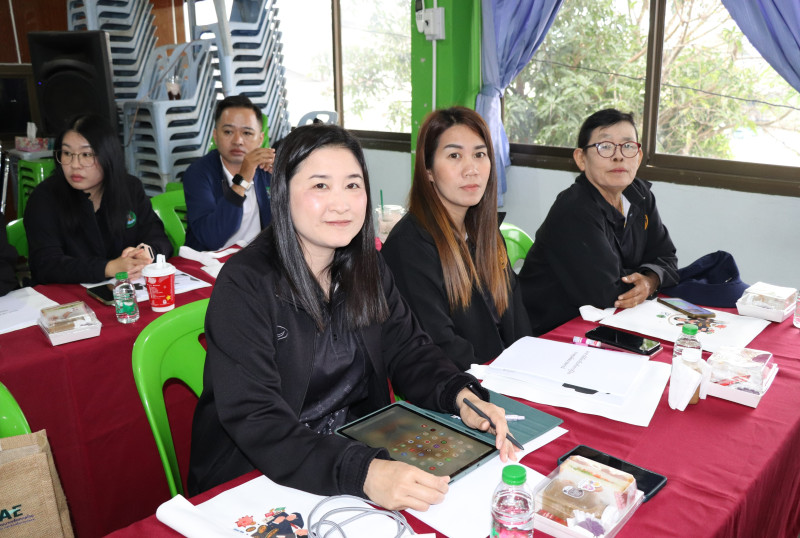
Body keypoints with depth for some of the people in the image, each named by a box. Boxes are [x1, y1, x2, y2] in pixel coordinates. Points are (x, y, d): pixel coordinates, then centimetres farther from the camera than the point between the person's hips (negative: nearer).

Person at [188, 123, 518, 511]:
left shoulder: (367, 268, 3)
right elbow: (255, 420, -25)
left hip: (360, 450, 5)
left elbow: (408, 351, 2)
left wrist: (463, 396, -18)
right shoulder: (244, 284, -18)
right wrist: (363, 474, -37)